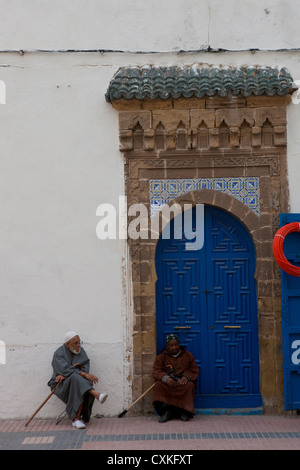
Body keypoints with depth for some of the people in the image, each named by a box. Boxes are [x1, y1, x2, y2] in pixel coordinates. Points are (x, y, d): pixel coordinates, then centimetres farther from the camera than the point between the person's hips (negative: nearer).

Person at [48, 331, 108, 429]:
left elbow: (85, 368, -5)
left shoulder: (81, 351, 5)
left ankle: (76, 418, -33)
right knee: (75, 378, -36)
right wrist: (85, 374, -33)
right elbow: (66, 369, -22)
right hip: (61, 385, -4)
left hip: (77, 381, 4)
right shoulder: (59, 354, -8)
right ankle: (95, 394, -50)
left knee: (82, 389, -32)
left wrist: (65, 375, -19)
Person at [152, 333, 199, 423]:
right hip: (168, 382, 1)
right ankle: (166, 412, -31)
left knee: (189, 385, -34)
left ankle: (185, 412, -22)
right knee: (158, 384, -31)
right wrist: (166, 378, -22)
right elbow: (156, 371, -1)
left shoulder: (187, 355, 13)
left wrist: (186, 377, -14)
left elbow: (194, 370, 9)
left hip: (182, 381, 0)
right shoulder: (161, 357, 11)